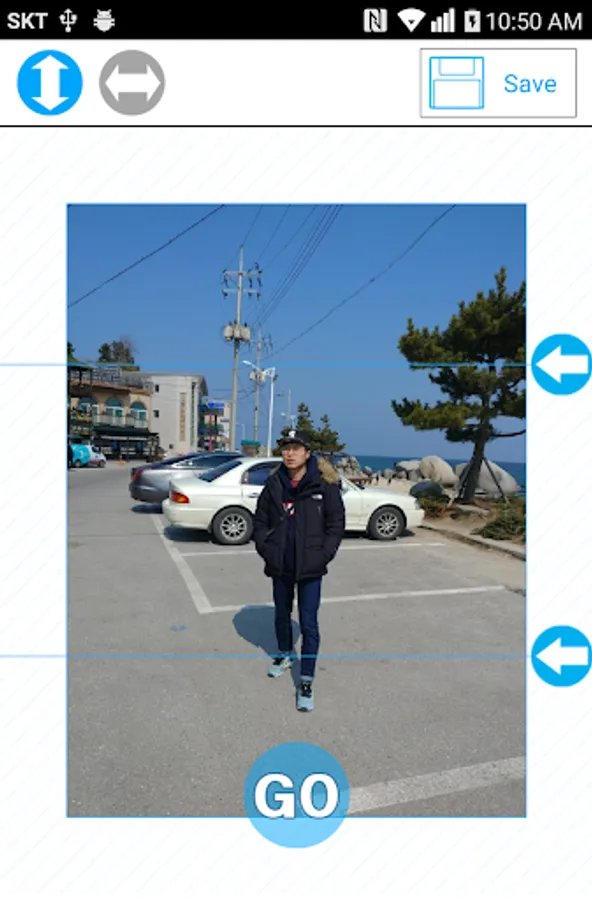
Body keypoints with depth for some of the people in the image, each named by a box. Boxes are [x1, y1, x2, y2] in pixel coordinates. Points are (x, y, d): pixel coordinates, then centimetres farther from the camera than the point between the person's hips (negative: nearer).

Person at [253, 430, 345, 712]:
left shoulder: (323, 484, -10)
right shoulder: (274, 484, -1)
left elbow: (336, 524, -6)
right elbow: (260, 521, 8)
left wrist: (323, 556, -13)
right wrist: (265, 549, -3)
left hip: (310, 567, -4)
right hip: (280, 565, 4)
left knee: (309, 624, 0)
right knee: (282, 614, 22)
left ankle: (306, 683, 13)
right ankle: (285, 654, 48)